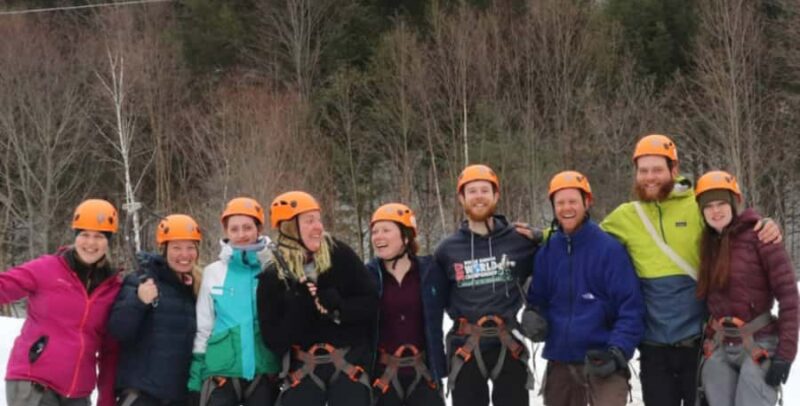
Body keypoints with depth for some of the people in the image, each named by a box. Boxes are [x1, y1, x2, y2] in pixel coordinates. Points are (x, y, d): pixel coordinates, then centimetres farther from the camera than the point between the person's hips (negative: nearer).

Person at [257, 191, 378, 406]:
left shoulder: (340, 255, -6)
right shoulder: (273, 277, -5)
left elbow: (370, 302, -4)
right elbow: (273, 339, -8)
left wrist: (338, 307, -22)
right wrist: (299, 307, -22)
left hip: (349, 364, 0)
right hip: (302, 368, 0)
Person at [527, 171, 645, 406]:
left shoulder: (609, 248, -8)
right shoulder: (547, 251, 7)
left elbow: (631, 306, -10)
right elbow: (538, 298, 16)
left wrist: (619, 351, -19)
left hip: (602, 362, -5)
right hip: (560, 360, 6)